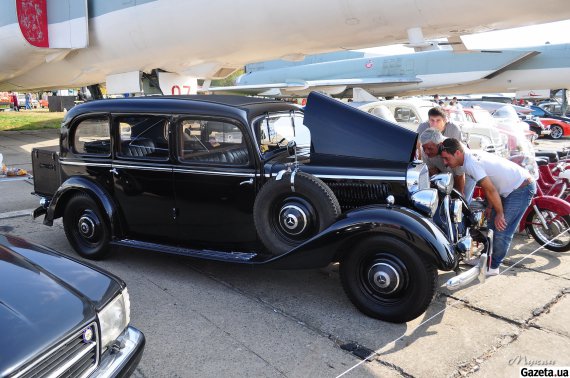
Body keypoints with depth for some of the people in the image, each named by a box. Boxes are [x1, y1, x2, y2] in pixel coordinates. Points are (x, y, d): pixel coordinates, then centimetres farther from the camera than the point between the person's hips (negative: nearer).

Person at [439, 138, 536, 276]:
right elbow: (489, 186, 10)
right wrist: (490, 207, 11)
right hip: (510, 187, 10)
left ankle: (493, 267, 5)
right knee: (492, 223, 15)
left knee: (502, 228, -7)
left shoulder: (471, 163, -25)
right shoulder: (472, 155, 4)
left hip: (522, 188, -10)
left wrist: (500, 213, -14)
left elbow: (491, 190, -24)